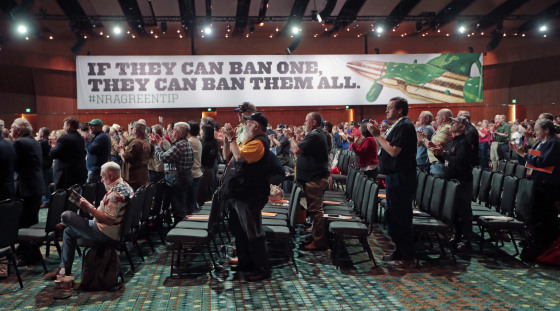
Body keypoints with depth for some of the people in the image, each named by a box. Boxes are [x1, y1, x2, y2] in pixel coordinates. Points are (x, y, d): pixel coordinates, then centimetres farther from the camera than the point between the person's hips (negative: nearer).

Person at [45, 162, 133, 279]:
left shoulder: (115, 193, -24)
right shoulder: (124, 185, 8)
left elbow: (109, 220, -28)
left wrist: (89, 208, -20)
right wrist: (92, 208, 12)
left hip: (105, 234, -11)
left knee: (66, 216, -6)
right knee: (68, 231, 22)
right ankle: (64, 269, 22)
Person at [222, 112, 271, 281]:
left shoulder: (258, 142, -18)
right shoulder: (250, 141, 16)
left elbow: (240, 157, -30)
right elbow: (232, 156, 21)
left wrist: (231, 138, -18)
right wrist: (229, 138, 12)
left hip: (250, 196, -11)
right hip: (241, 194, 11)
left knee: (253, 233, -5)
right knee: (239, 229, 19)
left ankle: (262, 269, 3)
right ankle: (245, 262, 32)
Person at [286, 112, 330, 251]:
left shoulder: (314, 136, -18)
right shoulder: (319, 134, 18)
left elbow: (296, 150, -23)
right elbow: (302, 150, 18)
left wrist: (291, 137, -8)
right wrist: (293, 137, 12)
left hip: (314, 179, -12)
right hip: (316, 177, 12)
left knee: (315, 210, -7)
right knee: (316, 209, 18)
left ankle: (318, 242, -1)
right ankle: (318, 238, 27)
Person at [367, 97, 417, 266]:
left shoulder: (405, 126, -16)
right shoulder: (397, 126, 16)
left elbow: (393, 151, -23)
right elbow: (387, 147, 16)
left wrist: (377, 135, -17)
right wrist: (378, 133, 7)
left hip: (401, 179, -11)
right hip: (394, 177, 11)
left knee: (400, 217, -3)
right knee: (392, 216, 17)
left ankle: (406, 256, 7)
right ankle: (400, 251, 27)